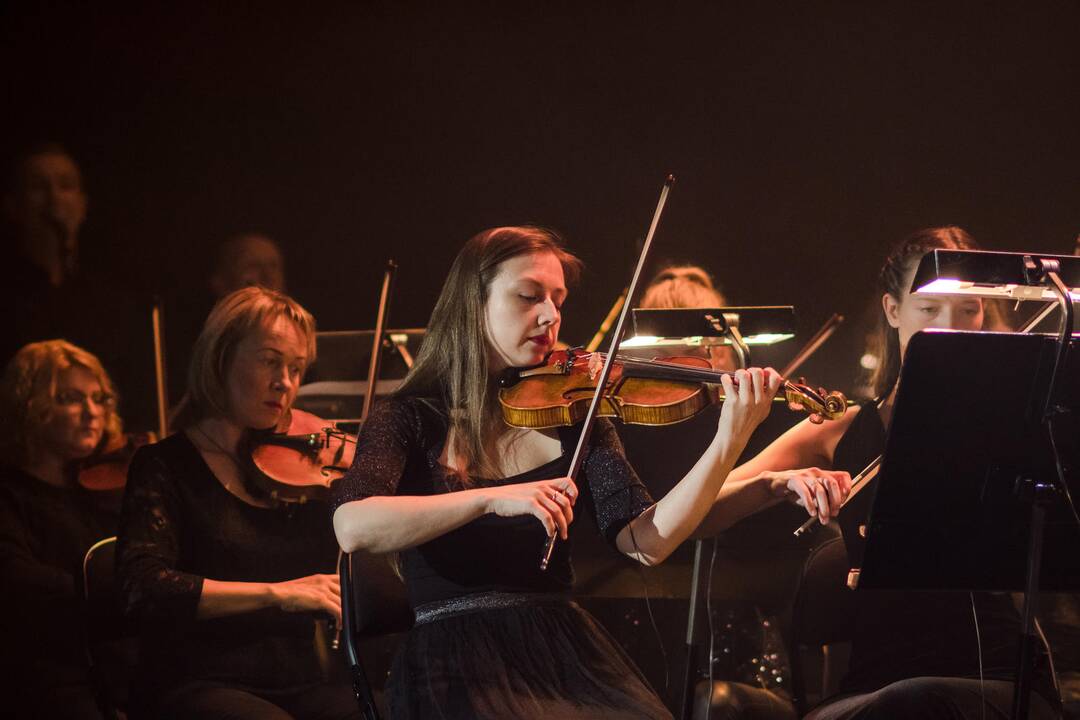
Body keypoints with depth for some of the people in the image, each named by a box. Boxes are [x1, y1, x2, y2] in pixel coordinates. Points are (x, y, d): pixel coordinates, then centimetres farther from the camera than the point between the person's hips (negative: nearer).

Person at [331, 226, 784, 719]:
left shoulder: (570, 414, 9)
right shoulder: (411, 420, 1)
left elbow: (645, 542, -3)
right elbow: (352, 528, -18)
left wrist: (729, 441, -15)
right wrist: (491, 498, -25)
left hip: (565, 650, 3)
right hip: (458, 664, -3)